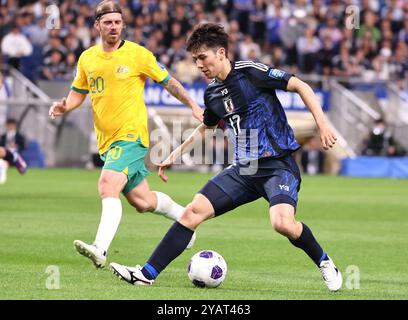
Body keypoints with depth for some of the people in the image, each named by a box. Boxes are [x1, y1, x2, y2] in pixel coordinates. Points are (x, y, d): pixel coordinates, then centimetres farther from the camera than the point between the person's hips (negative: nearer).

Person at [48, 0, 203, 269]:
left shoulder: (138, 54, -5)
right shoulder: (87, 59, 8)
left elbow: (167, 81, 6)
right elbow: (78, 93, 20)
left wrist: (193, 105, 4)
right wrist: (64, 106, -1)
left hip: (131, 135, -6)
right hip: (107, 139, 6)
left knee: (108, 185, -26)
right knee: (142, 201, 13)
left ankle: (100, 249, -34)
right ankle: (184, 215, 40)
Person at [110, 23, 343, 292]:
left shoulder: (250, 72, -11)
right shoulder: (212, 93, 11)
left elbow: (301, 86, -10)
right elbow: (205, 128, 32)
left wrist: (322, 125, -18)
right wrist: (176, 154, 30)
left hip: (278, 164, -7)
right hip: (245, 169, 7)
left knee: (282, 222, -31)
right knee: (193, 211, -3)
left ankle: (324, 262, -4)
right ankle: (148, 274, 2)